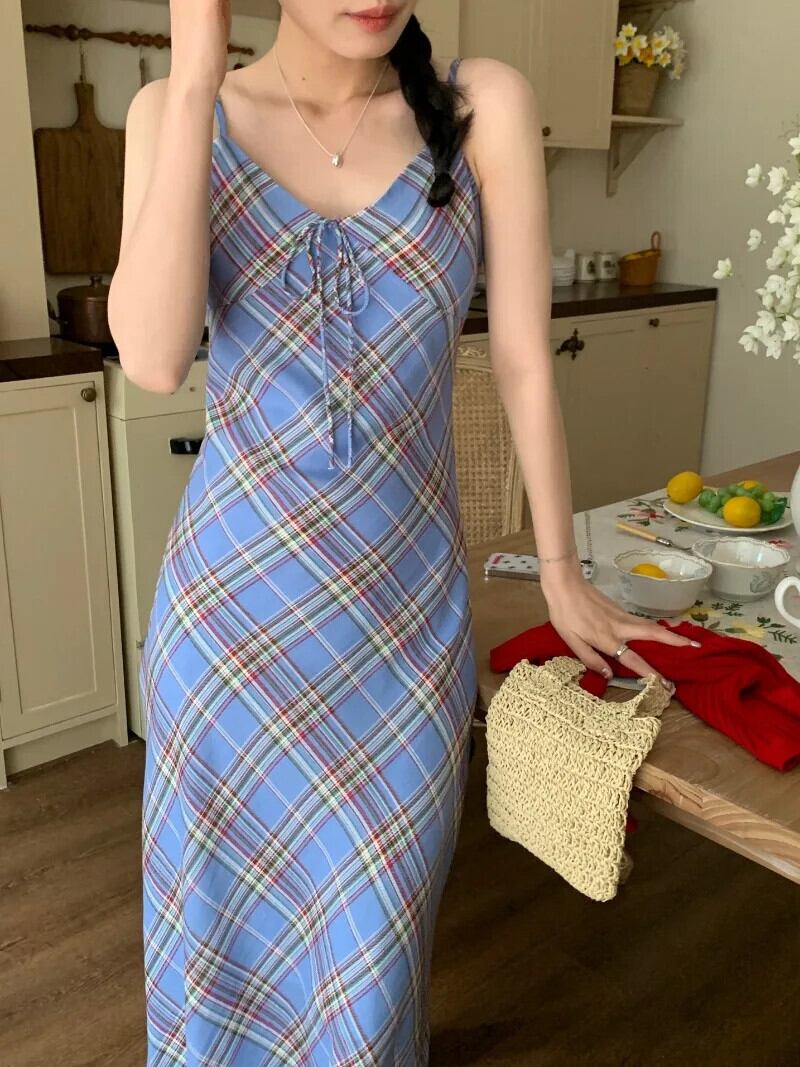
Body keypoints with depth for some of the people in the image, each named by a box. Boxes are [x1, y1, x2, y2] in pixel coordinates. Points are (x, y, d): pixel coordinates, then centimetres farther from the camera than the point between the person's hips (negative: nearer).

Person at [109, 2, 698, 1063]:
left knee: (374, 922, 12)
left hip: (406, 584, 0)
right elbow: (152, 358, -17)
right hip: (236, 585, 1)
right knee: (232, 898, 18)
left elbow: (523, 361, -1)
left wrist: (560, 571, 3)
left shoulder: (486, 108, -4)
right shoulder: (178, 112, -2)